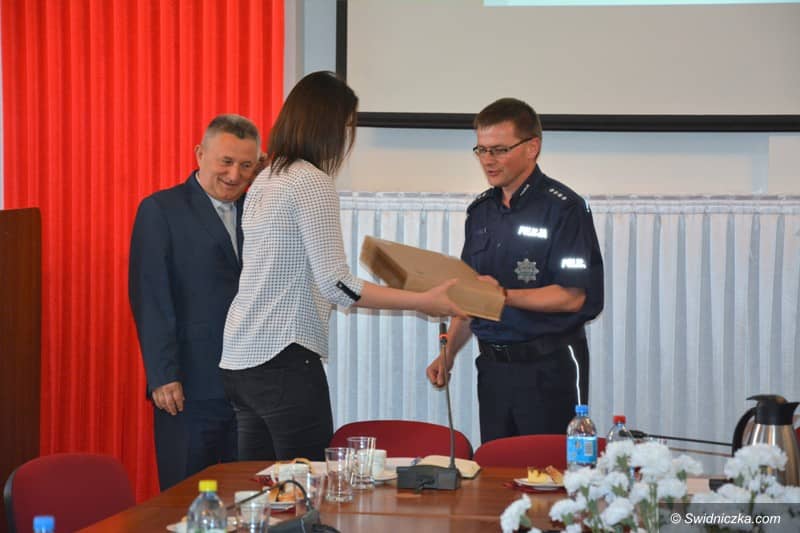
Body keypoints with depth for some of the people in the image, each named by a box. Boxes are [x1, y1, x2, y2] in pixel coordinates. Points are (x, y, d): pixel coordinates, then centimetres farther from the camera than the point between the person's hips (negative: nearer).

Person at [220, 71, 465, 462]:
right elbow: (335, 285, -17)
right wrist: (423, 302, -13)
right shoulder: (312, 182, -12)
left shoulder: (264, 181, 15)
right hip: (283, 358, -9)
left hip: (240, 357, 9)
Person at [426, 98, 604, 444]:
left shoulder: (563, 208, -8)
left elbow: (573, 297, -15)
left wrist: (504, 295, -21)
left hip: (549, 367, -6)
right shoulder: (481, 211, 14)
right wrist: (448, 354, 11)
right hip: (492, 365, 6)